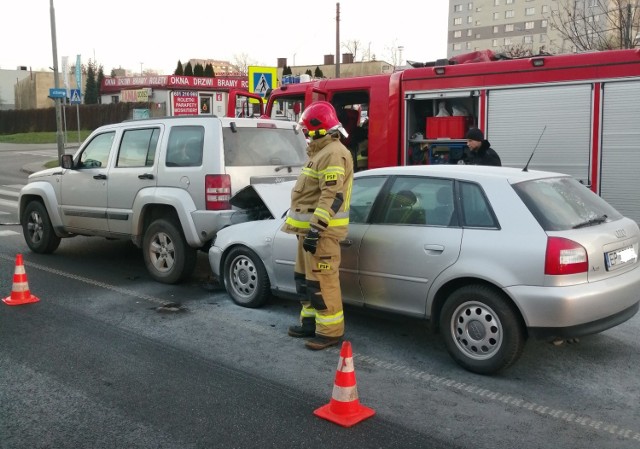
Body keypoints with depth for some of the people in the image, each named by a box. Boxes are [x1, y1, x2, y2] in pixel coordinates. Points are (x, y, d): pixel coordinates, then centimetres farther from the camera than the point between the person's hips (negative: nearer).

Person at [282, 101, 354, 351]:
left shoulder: (333, 154, -17)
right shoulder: (322, 152, 19)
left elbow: (332, 197, -25)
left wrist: (315, 230, -27)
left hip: (321, 230, -11)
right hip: (311, 227, 11)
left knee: (322, 282, -7)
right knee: (304, 278, 17)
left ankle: (331, 331, 1)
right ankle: (310, 322, 28)